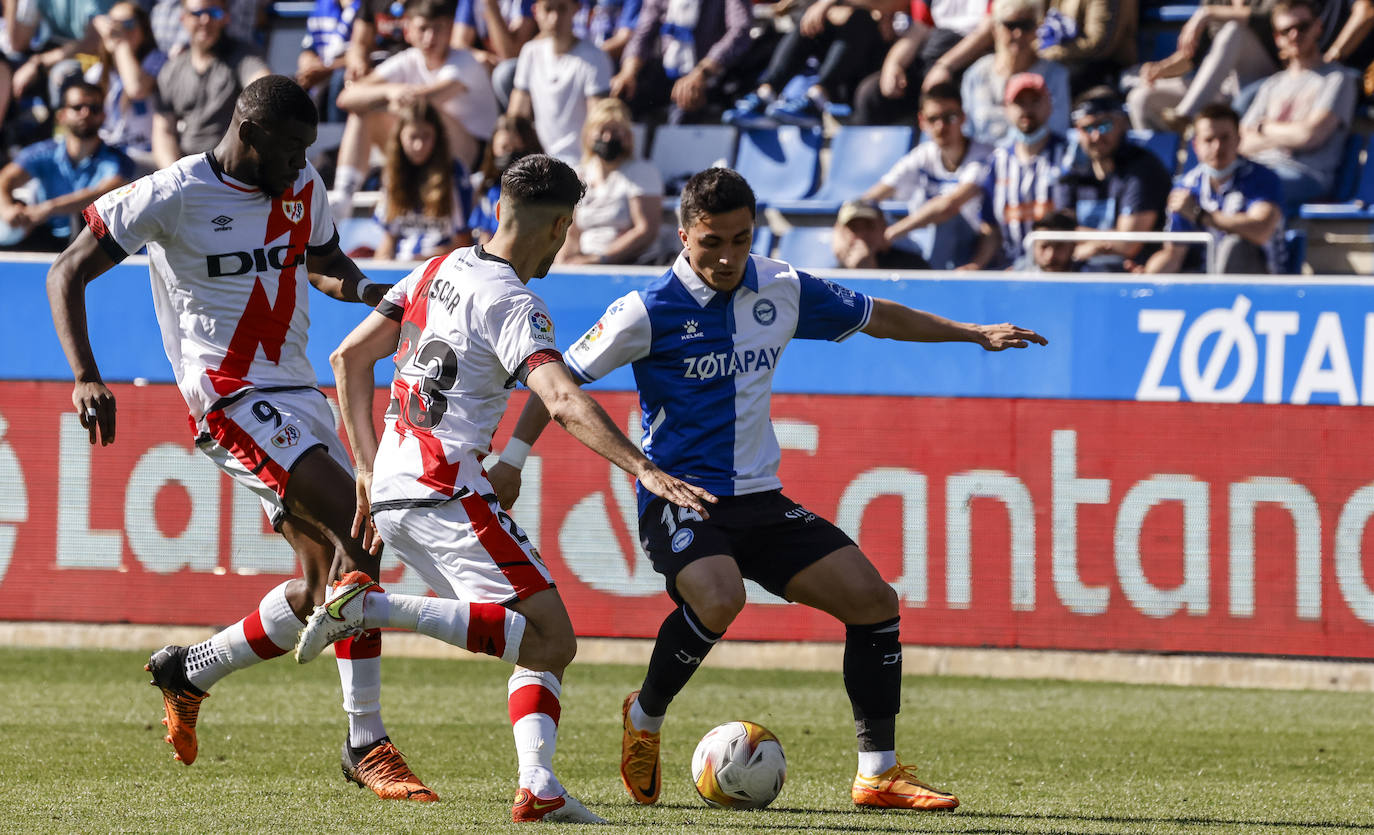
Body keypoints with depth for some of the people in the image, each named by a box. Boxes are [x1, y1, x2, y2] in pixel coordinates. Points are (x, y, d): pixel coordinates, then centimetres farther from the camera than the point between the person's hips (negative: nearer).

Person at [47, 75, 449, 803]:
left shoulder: (302, 189, 8)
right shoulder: (175, 196, -11)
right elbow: (67, 274, -7)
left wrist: (362, 289, 3)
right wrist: (85, 379, -19)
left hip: (297, 392, 8)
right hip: (229, 398, -8)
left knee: (325, 588, 4)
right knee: (357, 534, -23)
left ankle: (190, 672, 22)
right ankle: (366, 744, -16)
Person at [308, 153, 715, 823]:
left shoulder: (438, 271, 14)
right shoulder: (514, 305, -11)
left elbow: (349, 357, 18)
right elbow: (565, 402, -26)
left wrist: (369, 467, 21)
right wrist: (644, 470, -31)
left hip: (391, 493, 9)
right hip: (447, 492, -9)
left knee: (538, 642, 10)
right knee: (551, 638, -11)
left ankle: (538, 788, -7)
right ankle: (373, 608, -18)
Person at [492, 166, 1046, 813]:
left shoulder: (782, 291, 3)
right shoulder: (651, 310, -12)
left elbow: (877, 317, 19)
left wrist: (975, 334, 21)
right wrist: (511, 458, -11)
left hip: (759, 499, 6)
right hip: (677, 498, -6)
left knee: (872, 599, -5)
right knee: (719, 597, -35)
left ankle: (879, 772, 5)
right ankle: (644, 719, -7)